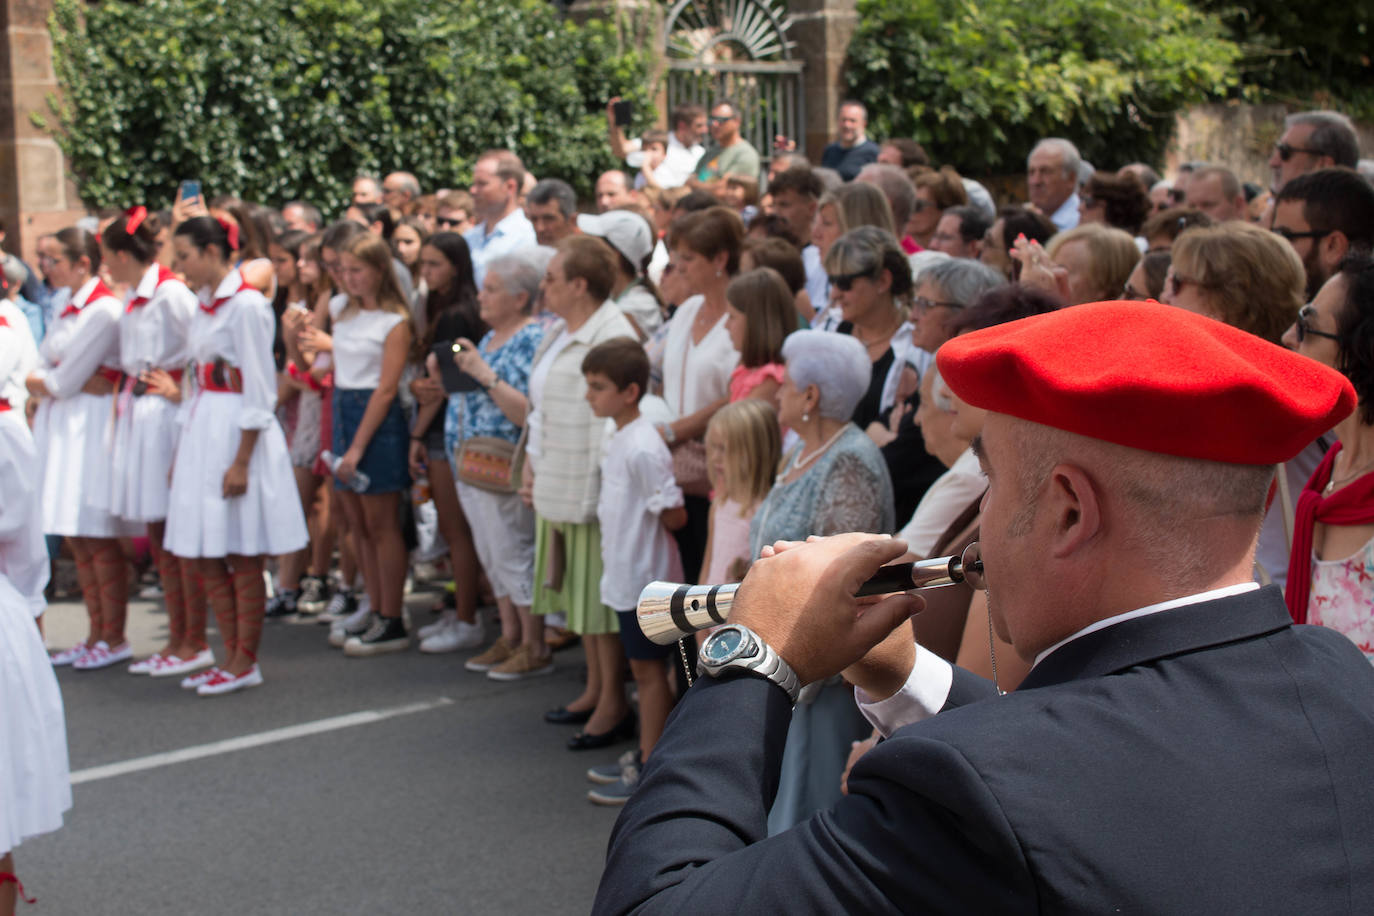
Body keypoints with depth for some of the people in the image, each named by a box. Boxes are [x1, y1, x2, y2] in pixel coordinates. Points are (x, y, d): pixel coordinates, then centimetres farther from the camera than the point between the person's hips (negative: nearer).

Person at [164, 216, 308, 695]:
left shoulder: (246, 305, -13)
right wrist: (182, 449, 15)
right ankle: (232, 656, 19)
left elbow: (259, 392, -15)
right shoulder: (204, 306, 13)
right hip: (202, 431, 9)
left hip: (239, 431, -9)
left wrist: (241, 461, -17)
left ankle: (246, 662, 9)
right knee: (206, 556, 10)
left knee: (242, 556, -1)